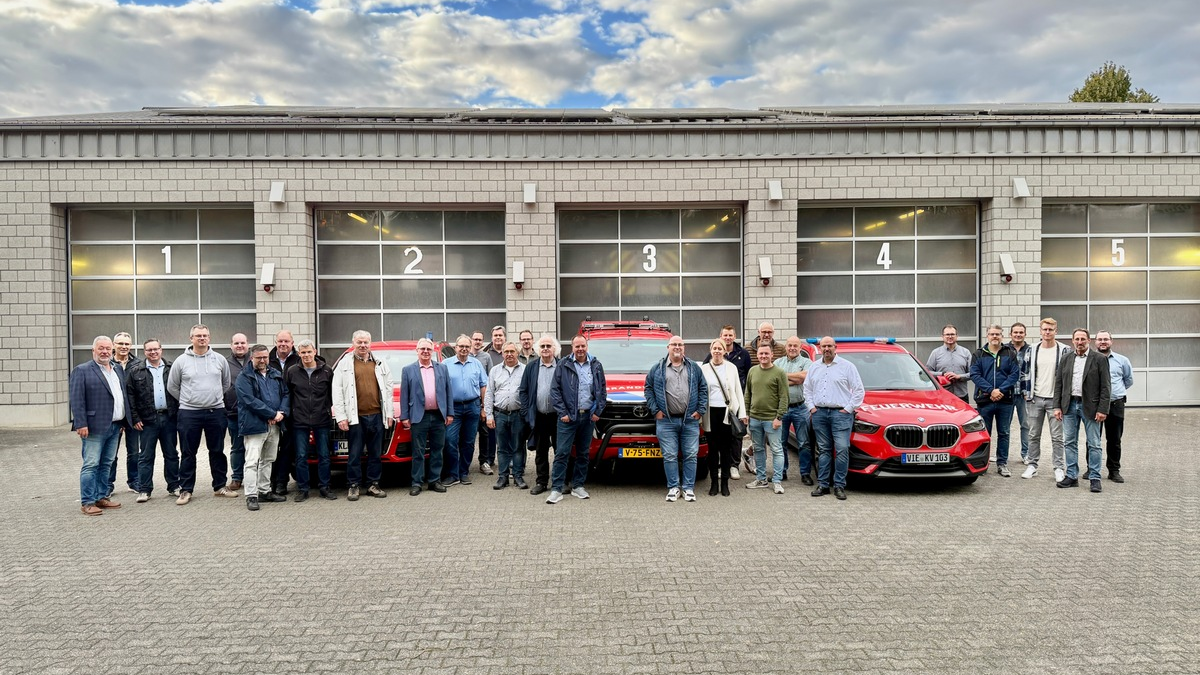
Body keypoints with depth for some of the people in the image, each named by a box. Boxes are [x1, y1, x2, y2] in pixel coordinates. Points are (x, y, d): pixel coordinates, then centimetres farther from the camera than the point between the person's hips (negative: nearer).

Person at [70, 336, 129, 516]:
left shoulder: (117, 371, 16)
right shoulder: (82, 371, -5)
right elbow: (76, 399, -11)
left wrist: (124, 421, 13)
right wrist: (81, 424, -17)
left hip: (115, 426, 7)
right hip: (95, 427, -7)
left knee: (106, 464, 13)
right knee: (91, 465, -3)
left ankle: (101, 497, 21)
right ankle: (87, 502, 2)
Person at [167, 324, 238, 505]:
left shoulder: (219, 359, 3)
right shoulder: (181, 361, -1)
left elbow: (226, 383, 14)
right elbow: (172, 386, 7)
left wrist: (215, 399, 11)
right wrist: (187, 401, 7)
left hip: (216, 412, 2)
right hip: (189, 414, -2)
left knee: (217, 451, 10)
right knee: (188, 454, 5)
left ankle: (220, 487, 20)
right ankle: (186, 490, 14)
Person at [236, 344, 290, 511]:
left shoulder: (276, 375, 15)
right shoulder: (245, 377, -5)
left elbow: (285, 394, 13)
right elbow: (250, 400, -15)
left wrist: (282, 412, -7)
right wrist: (273, 414, -16)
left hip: (274, 425, 6)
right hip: (255, 425, -6)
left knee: (268, 460, 14)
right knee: (252, 462, -7)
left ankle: (265, 491, 24)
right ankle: (251, 496, -4)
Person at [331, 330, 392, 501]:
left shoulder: (380, 363, 13)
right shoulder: (345, 363, 4)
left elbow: (388, 389, 14)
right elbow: (337, 391, -1)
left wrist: (388, 413, 7)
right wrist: (340, 416, -7)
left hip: (377, 416, 3)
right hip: (355, 417, -3)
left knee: (376, 453, 9)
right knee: (355, 454, 2)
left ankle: (374, 484, 18)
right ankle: (353, 486, 12)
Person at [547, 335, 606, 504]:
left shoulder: (596, 365, 7)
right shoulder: (563, 365, -1)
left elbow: (602, 389, 10)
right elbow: (555, 390, -3)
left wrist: (598, 411, 2)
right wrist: (562, 413, -8)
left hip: (588, 416, 3)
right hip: (568, 416, -3)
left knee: (584, 453, 10)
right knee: (562, 452, -6)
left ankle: (578, 486, 21)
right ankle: (556, 489, -5)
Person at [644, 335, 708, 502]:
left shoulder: (694, 368, 10)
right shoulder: (657, 368, 6)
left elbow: (703, 388, 11)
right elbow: (648, 389, 6)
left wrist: (700, 410, 2)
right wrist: (655, 410, -2)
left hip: (690, 421, 1)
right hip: (666, 421, -1)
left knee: (691, 455, 3)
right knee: (670, 456, 1)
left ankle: (689, 488, 11)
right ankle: (673, 488, 10)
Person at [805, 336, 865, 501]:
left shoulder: (847, 366, 2)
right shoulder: (814, 367, 16)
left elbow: (859, 390, 1)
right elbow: (807, 389, 23)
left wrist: (848, 409, -5)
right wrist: (811, 407, 10)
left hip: (841, 413, -4)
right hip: (819, 413, 4)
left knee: (842, 449, -10)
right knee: (823, 450, 7)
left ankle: (839, 486, -3)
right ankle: (823, 484, 11)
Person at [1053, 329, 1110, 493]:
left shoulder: (1099, 359, -2)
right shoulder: (1066, 359, 9)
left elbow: (1106, 386, -6)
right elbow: (1058, 384, 9)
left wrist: (1102, 409, -12)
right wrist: (1057, 406, 2)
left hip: (1090, 406, -4)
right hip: (1069, 405, 4)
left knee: (1094, 444, 2)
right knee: (1069, 443, 8)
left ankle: (1095, 478, 10)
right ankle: (1072, 476, 16)